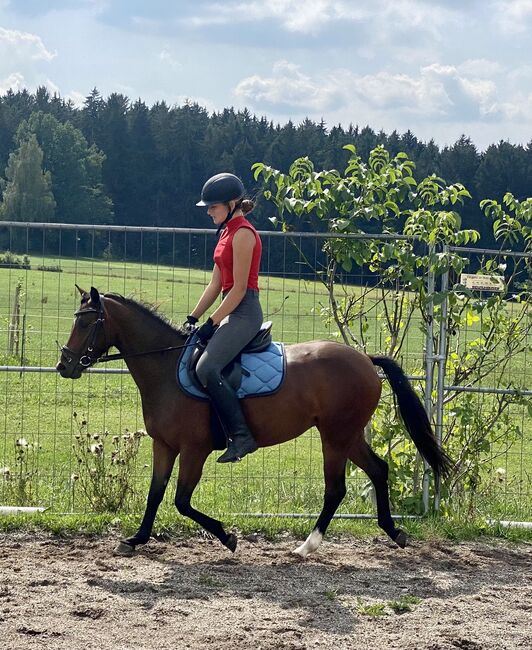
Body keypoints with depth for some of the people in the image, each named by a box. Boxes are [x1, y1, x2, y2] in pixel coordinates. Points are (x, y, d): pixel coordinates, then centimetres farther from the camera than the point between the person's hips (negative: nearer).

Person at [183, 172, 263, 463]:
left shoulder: (243, 234, -13)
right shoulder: (228, 232, 17)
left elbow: (239, 287, -17)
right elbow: (215, 284, 17)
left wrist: (211, 323, -17)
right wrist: (192, 318, 10)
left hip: (244, 311, -11)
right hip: (233, 311, 11)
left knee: (207, 368, -25)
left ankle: (242, 436, -21)